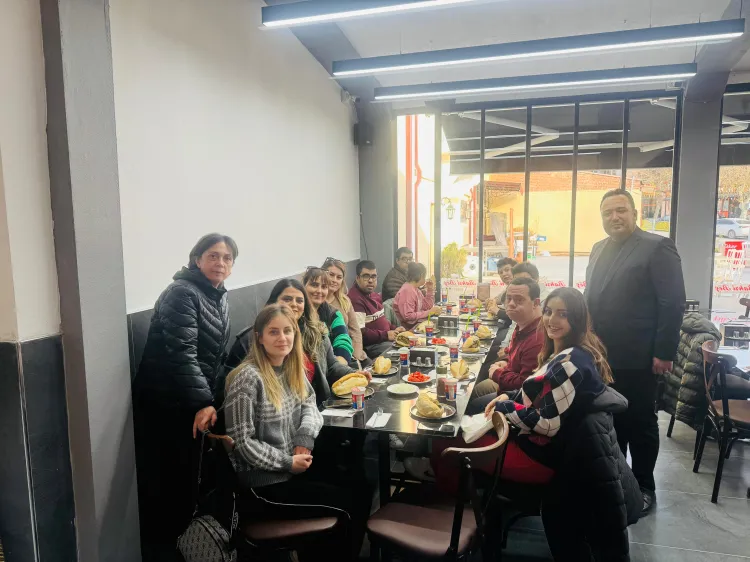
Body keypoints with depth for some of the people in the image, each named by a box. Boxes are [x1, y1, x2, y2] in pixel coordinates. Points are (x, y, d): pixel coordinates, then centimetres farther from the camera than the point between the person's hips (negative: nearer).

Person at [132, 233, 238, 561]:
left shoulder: (221, 299, 10)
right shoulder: (182, 293, -17)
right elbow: (181, 352, -26)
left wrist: (212, 399, 16)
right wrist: (203, 402, -33)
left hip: (191, 403, 9)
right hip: (162, 404, -8)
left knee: (187, 479, 18)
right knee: (164, 483, 2)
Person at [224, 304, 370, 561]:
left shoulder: (293, 367, 4)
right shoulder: (247, 378, -20)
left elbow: (309, 404, 11)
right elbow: (242, 441, -18)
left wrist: (305, 437, -8)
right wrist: (287, 462, -15)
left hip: (294, 467, 7)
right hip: (262, 482, -7)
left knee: (361, 494, -4)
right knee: (348, 505, -12)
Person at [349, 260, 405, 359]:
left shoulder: (374, 295, 16)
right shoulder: (355, 299, -20)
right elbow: (360, 333, -26)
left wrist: (394, 329, 7)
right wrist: (386, 335, -19)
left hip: (386, 339, 10)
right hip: (370, 346, -10)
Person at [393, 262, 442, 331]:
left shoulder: (416, 289, 13)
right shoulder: (407, 291, -17)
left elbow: (427, 307, 19)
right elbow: (408, 316, -25)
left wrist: (430, 290, 10)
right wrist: (429, 312, -21)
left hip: (418, 322, 10)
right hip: (410, 327, -10)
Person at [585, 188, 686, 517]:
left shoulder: (657, 247, -9)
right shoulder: (598, 250, 12)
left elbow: (673, 303, -13)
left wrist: (664, 353, -16)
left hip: (636, 359, -6)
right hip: (601, 356, 6)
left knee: (639, 424, 9)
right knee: (609, 422, 14)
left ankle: (643, 487, 25)